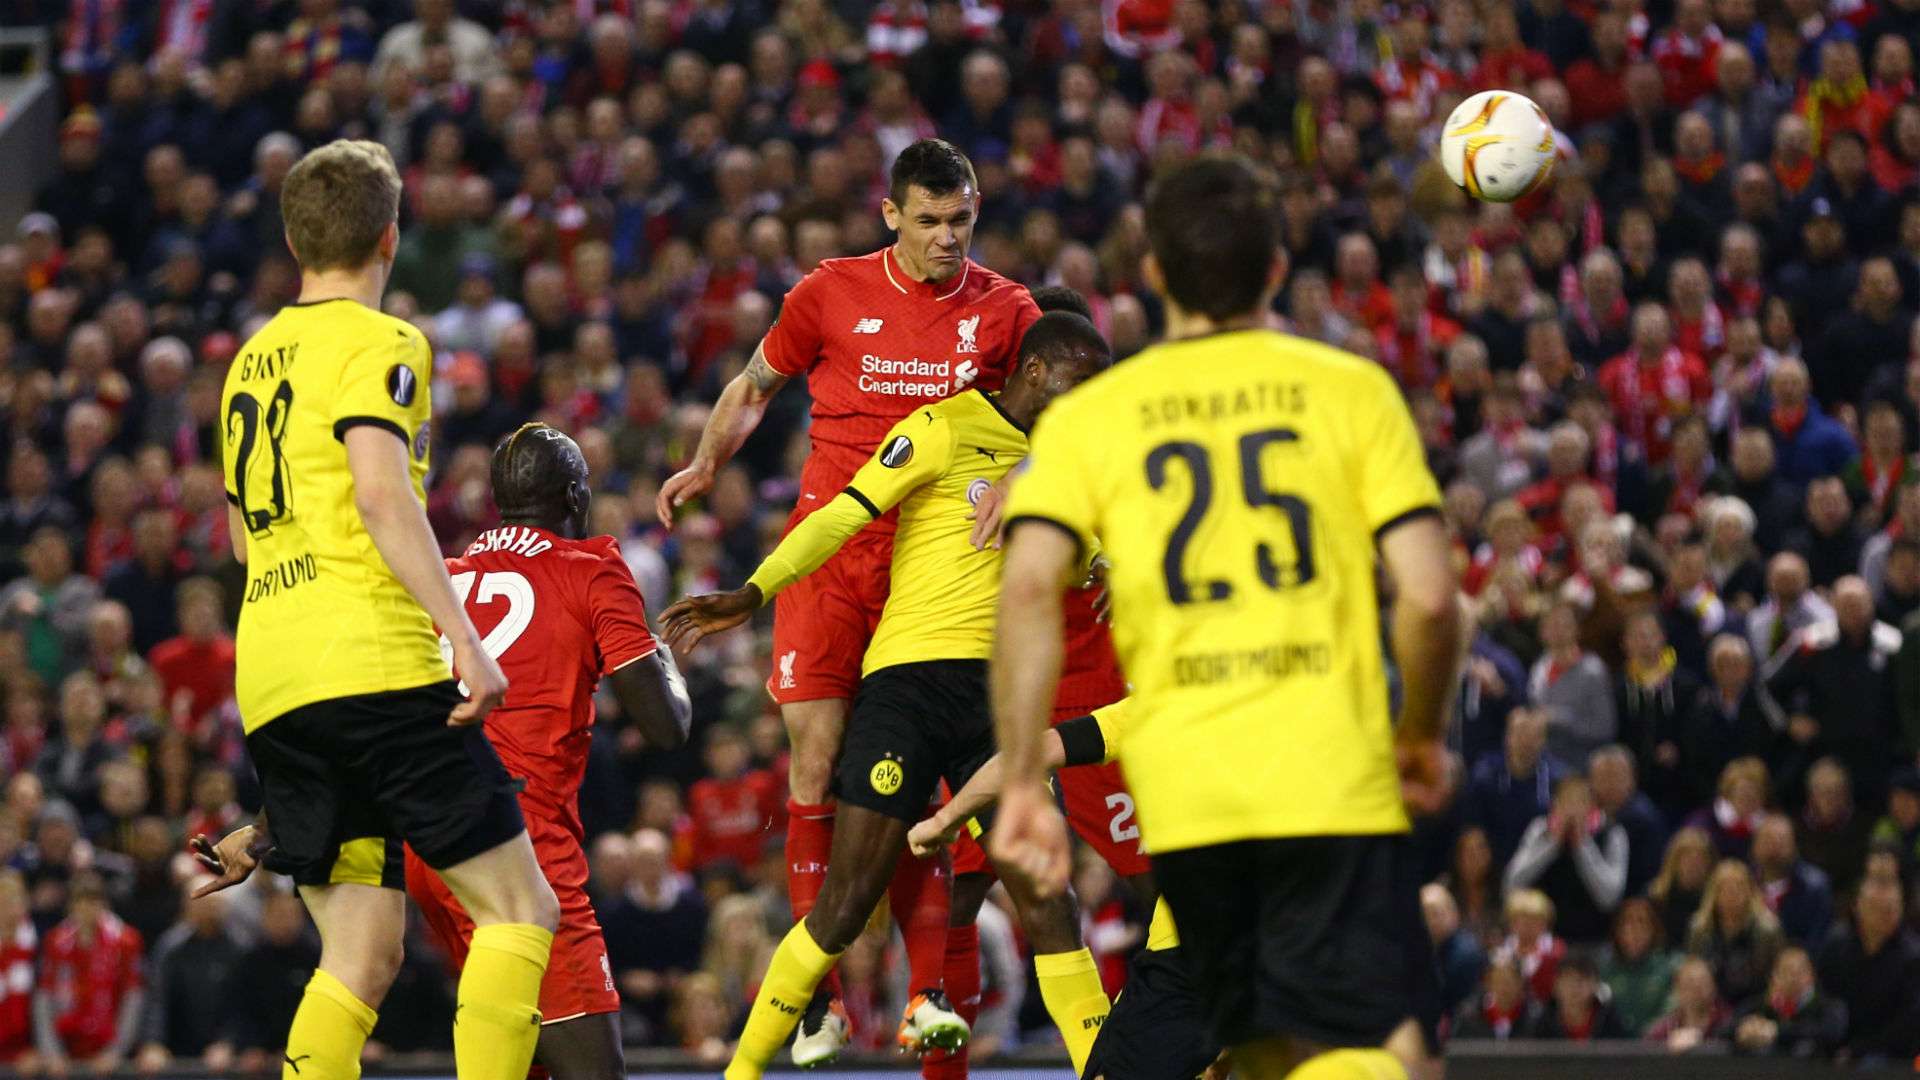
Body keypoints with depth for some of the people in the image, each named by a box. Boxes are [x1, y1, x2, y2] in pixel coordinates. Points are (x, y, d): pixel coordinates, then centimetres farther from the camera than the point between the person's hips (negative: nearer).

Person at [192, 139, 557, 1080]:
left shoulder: (252, 359, 22)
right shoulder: (377, 343, -2)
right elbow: (382, 496, -17)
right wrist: (464, 637, -22)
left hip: (269, 685, 8)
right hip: (374, 668, -8)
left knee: (362, 956, 7)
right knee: (519, 906, -4)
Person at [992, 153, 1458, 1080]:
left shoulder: (1089, 417, 8)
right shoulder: (1351, 389, 5)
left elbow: (1028, 590, -6)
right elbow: (1429, 595, -2)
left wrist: (1023, 782, -4)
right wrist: (1422, 735, 15)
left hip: (1179, 792, 3)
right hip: (1334, 783, -3)